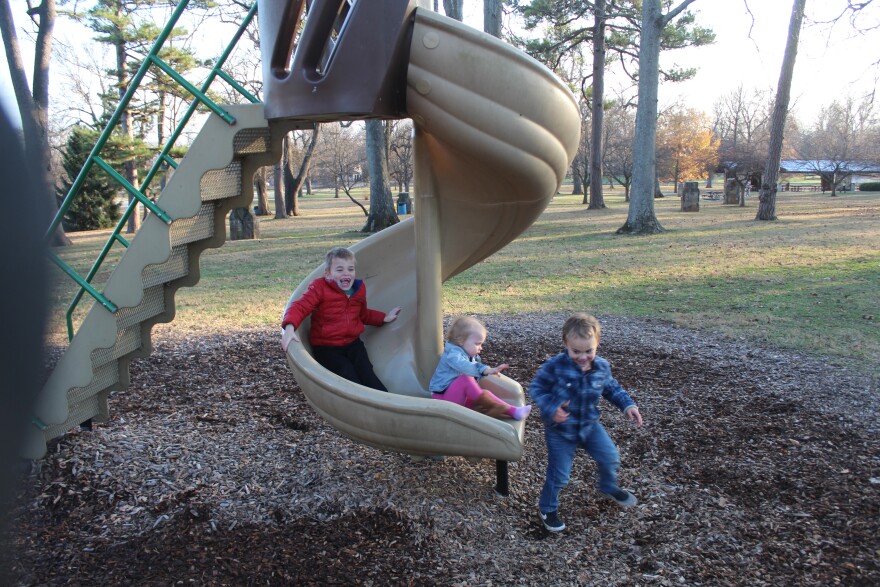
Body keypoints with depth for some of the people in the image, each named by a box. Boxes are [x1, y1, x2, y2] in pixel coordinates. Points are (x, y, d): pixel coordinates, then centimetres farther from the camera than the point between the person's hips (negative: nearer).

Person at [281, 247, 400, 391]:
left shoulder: (359, 289, 8)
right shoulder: (319, 288, -10)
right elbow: (300, 307, -22)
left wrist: (384, 318, 22)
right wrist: (290, 327, -40)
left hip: (353, 343, 5)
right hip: (326, 348, -4)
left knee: (367, 376, -12)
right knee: (350, 378, -22)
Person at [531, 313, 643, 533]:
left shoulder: (602, 367, -9)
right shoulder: (555, 366, -25)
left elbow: (612, 389, 8)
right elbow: (536, 388, -17)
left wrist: (628, 405, -6)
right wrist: (551, 408, -31)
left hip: (589, 425, 5)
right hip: (560, 430, -4)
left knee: (611, 457, 12)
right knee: (559, 474, 4)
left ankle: (609, 487, 46)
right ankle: (547, 508, 31)